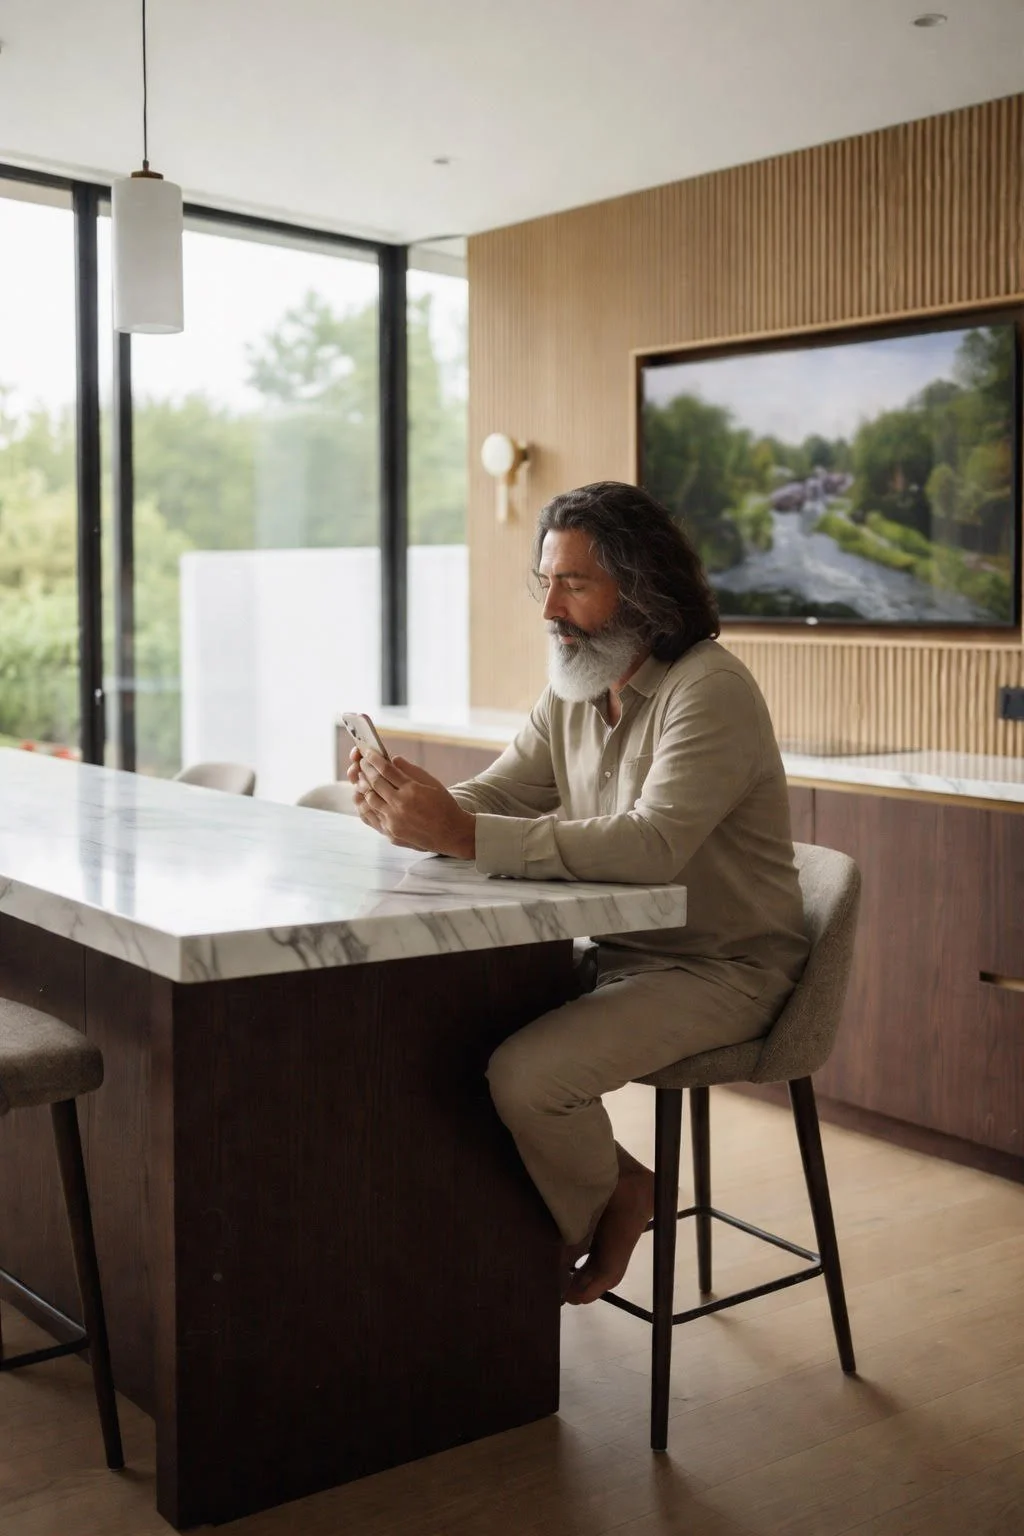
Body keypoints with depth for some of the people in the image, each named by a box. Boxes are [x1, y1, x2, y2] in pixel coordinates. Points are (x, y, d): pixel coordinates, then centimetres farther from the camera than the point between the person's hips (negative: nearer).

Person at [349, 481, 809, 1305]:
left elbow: (650, 845, -34)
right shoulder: (573, 696, 7)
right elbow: (491, 798, 3)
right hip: (613, 951, 8)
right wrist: (411, 802, -22)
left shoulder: (709, 689, -20)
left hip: (721, 968, -8)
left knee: (527, 1072, -26)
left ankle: (603, 1202, 8)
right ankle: (609, 1187, 9)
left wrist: (462, 834, -41)